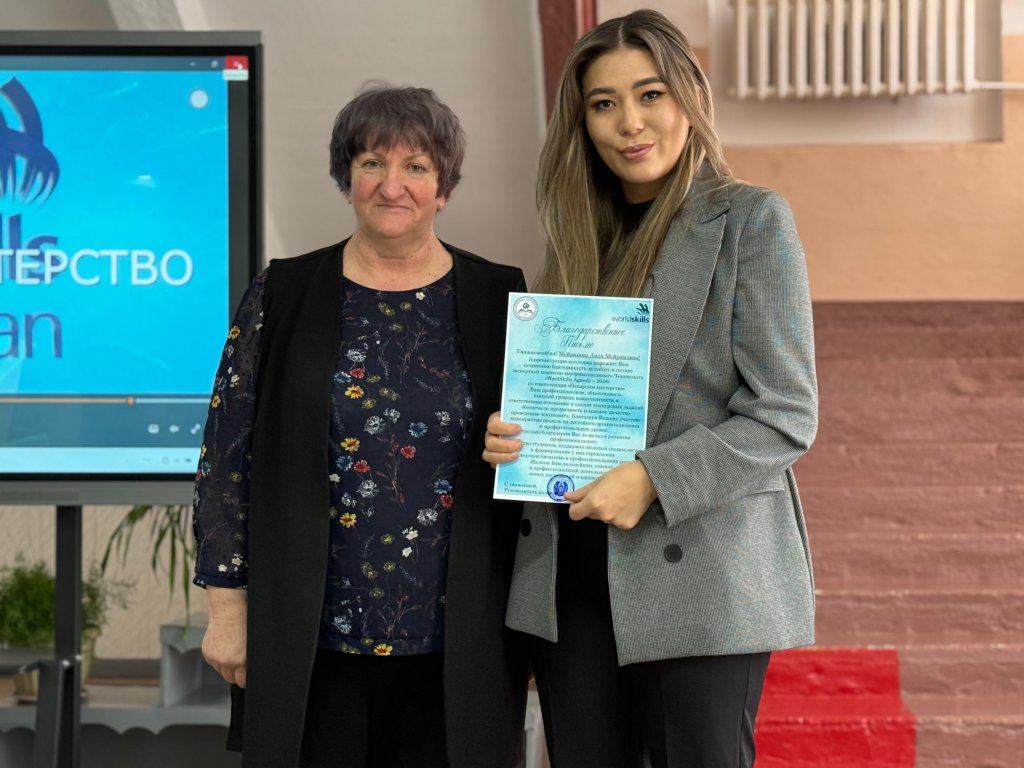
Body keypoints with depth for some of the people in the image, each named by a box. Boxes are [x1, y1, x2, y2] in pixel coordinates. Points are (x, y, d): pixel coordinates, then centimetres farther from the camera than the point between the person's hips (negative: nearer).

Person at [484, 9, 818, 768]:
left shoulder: (751, 220, -3)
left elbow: (787, 415, -9)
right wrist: (510, 433, -2)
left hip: (700, 575, -5)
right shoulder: (581, 236, 14)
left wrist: (651, 479, -19)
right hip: (567, 574, 5)